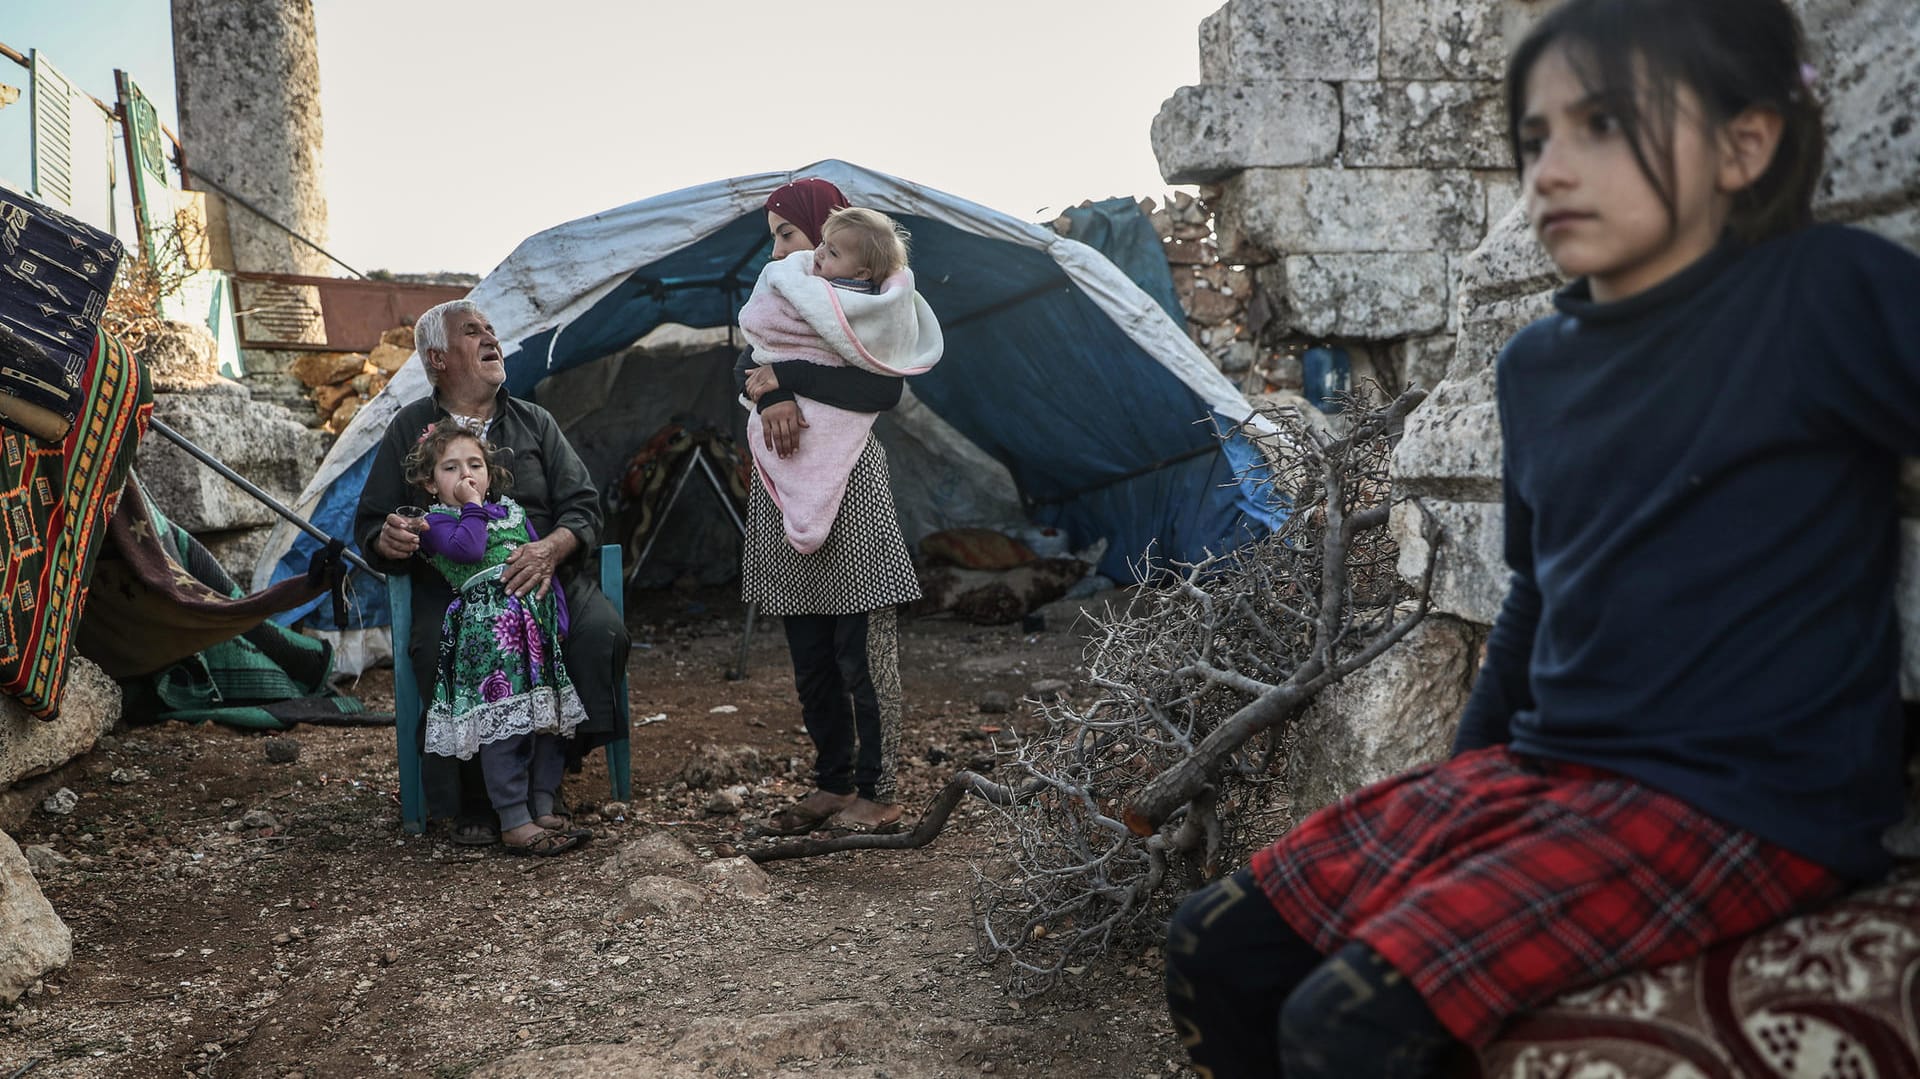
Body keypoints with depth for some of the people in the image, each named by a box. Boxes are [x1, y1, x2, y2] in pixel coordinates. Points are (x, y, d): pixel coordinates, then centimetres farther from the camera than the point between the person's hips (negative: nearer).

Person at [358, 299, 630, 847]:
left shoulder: (533, 422, 18)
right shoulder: (410, 428, 15)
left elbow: (583, 507, 7)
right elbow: (368, 522, 15)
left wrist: (551, 549, -16)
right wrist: (387, 539, -12)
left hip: (546, 572, 2)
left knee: (601, 632, -30)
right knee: (440, 649, -35)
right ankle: (474, 802, -17)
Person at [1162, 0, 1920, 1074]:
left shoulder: (1829, 296, -9)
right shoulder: (1537, 364, 9)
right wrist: (1465, 785, 24)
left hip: (1745, 811, -6)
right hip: (1537, 774, 7)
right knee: (1215, 951, -1)